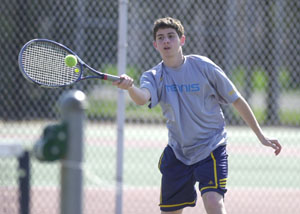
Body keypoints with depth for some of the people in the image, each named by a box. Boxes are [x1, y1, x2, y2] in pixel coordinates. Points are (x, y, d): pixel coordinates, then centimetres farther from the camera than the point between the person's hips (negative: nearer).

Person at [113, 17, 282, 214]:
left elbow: (236, 100, 0)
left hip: (211, 148, -3)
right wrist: (129, 87, -53)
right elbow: (142, 98, -29)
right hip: (177, 152, 3)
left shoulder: (202, 66, -8)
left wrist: (261, 135, 1)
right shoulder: (154, 77, -4)